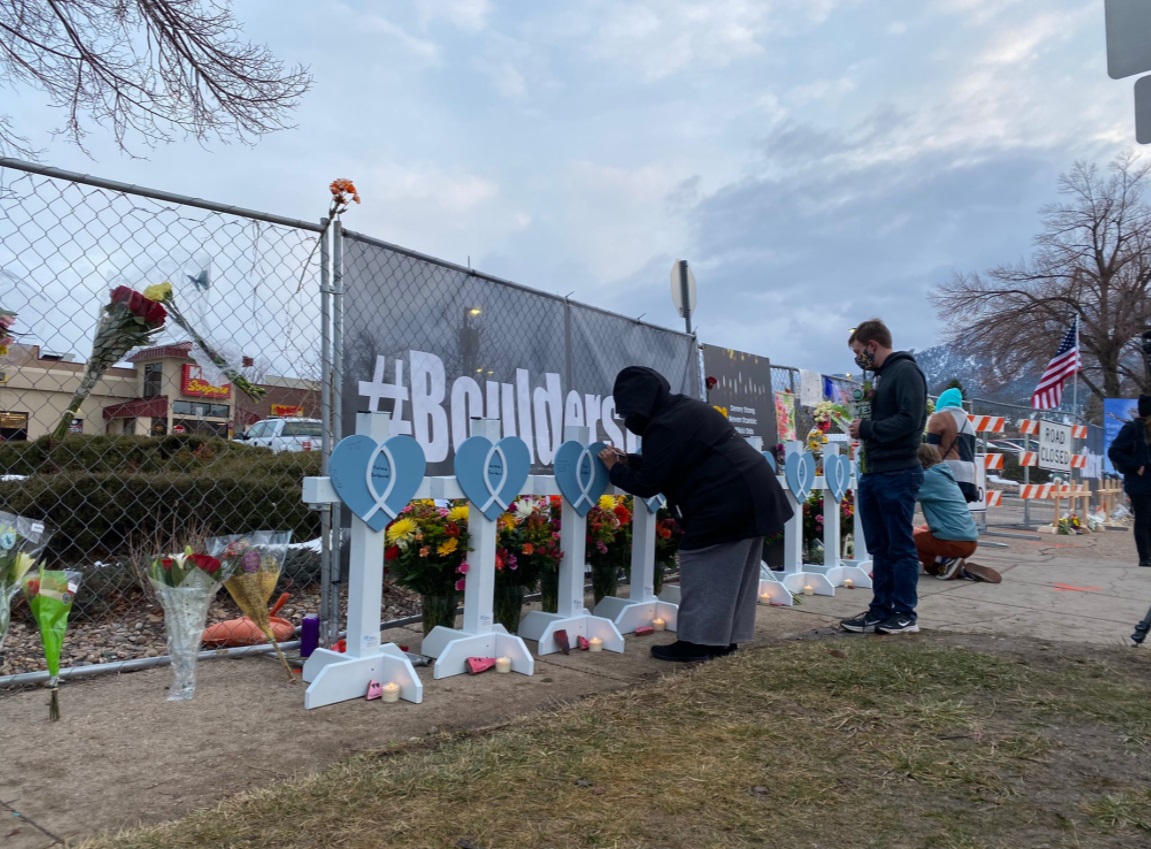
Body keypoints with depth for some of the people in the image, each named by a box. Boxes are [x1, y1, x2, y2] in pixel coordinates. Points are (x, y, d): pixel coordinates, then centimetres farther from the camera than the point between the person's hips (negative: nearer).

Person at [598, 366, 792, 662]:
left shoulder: (664, 428, -17)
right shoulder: (685, 409, 15)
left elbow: (647, 485, -11)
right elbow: (666, 462, 27)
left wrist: (615, 469, 4)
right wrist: (629, 460, 21)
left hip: (726, 501, -11)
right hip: (751, 493, 11)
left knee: (703, 570, -1)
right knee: (732, 570, 15)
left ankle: (698, 641, 5)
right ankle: (725, 637, 23)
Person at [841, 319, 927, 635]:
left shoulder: (906, 371, -9)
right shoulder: (881, 376, 19)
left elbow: (909, 420, -20)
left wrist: (866, 428, -12)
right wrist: (863, 427, 2)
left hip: (897, 474, -9)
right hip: (873, 474, 9)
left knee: (900, 547, 0)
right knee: (880, 548, 11)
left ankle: (905, 615, 9)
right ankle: (881, 611, 17)